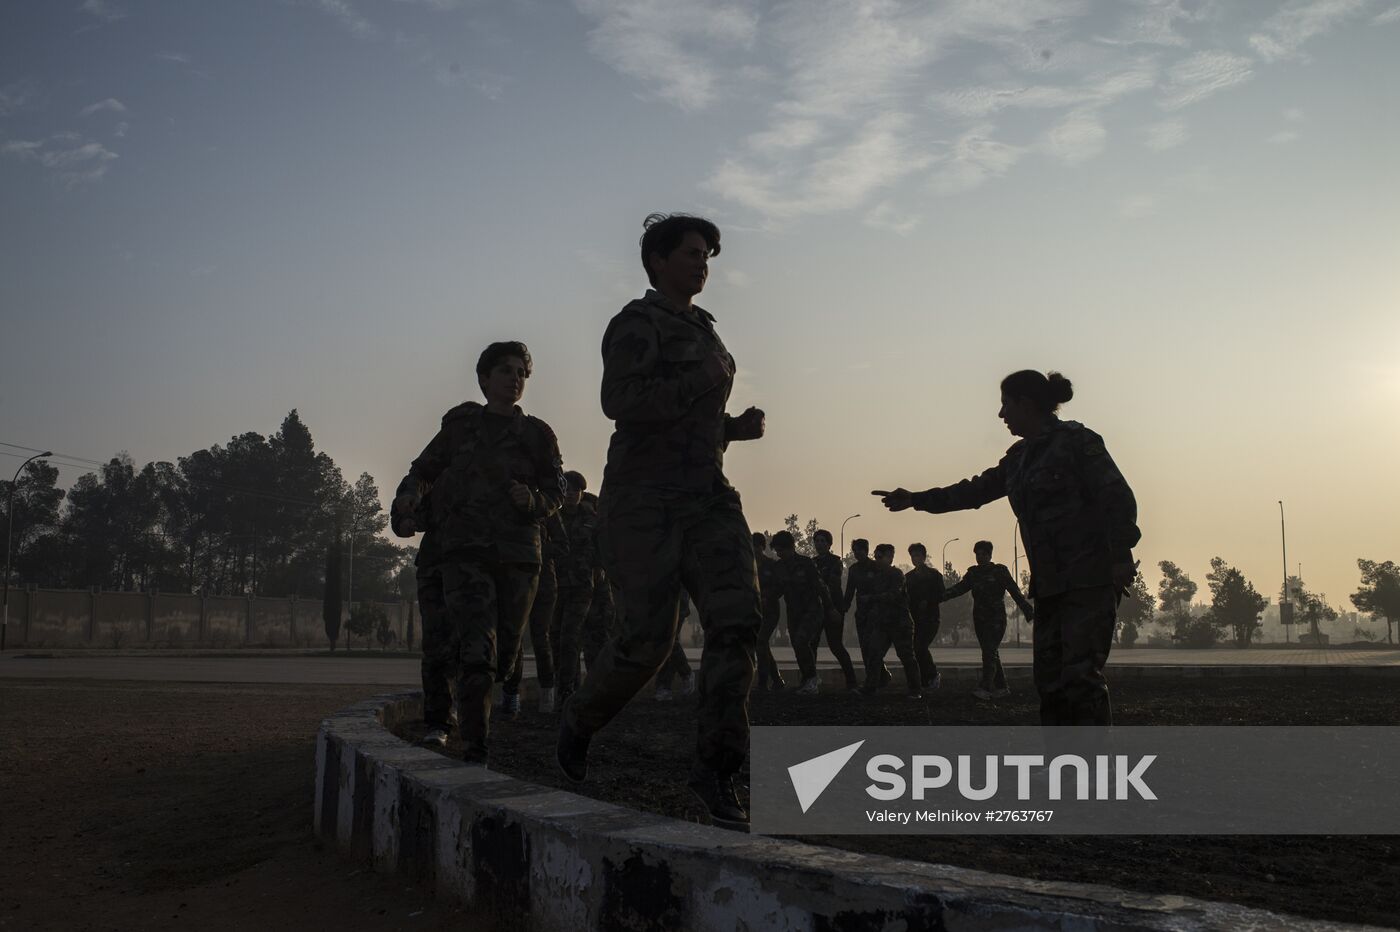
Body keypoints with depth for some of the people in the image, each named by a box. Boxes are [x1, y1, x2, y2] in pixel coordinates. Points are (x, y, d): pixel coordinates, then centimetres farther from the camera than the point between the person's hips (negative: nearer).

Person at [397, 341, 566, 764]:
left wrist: (533, 500, -11)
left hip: (518, 554, 2)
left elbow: (555, 491, 10)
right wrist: (410, 498, 5)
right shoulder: (460, 425, 12)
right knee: (476, 649, -18)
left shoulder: (537, 434, 12)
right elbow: (422, 471, 24)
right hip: (466, 550, -2)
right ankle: (474, 749, -18)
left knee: (504, 654, 6)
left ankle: (471, 709, 36)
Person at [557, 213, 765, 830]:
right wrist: (703, 381, -14)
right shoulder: (637, 324, -4)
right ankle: (579, 722, 23)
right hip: (645, 498, -7)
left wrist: (735, 427, 13)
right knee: (645, 640, -8)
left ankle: (714, 768, -10)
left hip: (706, 496, 7)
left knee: (736, 617, -14)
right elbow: (623, 402, -21)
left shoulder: (702, 332, 22)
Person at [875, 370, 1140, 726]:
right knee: (1049, 675, 6)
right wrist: (915, 499, 29)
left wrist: (1121, 555, -22)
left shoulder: (1077, 442, -6)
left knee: (1080, 675, -13)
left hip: (1089, 579, -8)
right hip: (1049, 585, 8)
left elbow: (1118, 497, -12)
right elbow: (977, 489, 27)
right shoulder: (1020, 456, 17)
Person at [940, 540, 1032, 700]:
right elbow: (958, 588, 9)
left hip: (996, 618, -5)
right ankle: (1001, 687, 16)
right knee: (990, 653, 8)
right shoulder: (973, 573, 13)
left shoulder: (1000, 571, 0)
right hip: (980, 619, 6)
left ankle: (985, 688, -24)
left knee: (990, 652, -16)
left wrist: (1029, 612, -10)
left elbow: (1015, 592, -3)